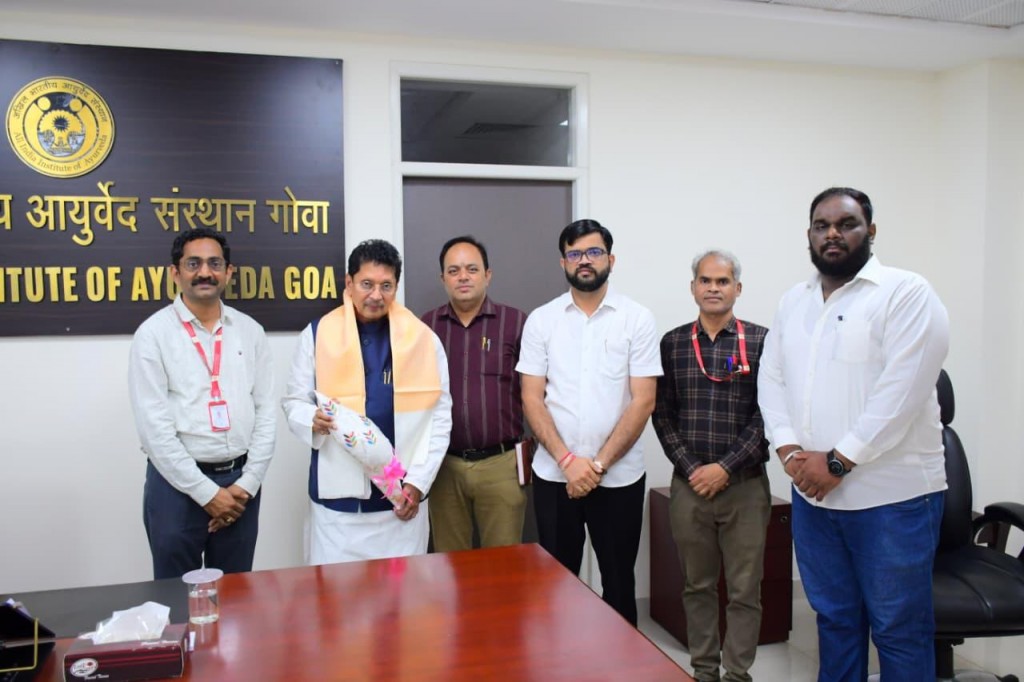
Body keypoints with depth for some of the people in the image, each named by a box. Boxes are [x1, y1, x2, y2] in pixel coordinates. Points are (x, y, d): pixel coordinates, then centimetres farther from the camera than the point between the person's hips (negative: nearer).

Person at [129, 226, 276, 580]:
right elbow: (153, 426, -11)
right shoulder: (153, 333, -5)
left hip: (239, 482, 3)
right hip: (177, 483, -3)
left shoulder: (250, 331, 5)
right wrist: (206, 492, -12)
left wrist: (247, 483, -4)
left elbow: (265, 412, 5)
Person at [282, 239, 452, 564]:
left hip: (401, 495, 1)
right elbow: (294, 401, 6)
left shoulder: (424, 338, 1)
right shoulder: (317, 334, 0)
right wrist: (314, 419, -17)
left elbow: (439, 415, 2)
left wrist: (418, 482, -5)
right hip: (338, 497, 0)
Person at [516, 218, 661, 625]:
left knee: (618, 580, 12)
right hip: (554, 475, 1)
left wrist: (599, 464, -11)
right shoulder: (541, 320, 3)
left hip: (619, 476, -1)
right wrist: (568, 461, -12)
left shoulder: (638, 319, -1)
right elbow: (532, 399, -1)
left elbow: (643, 401, -6)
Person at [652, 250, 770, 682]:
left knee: (744, 590, 5)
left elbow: (767, 415, -5)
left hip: (745, 485, -1)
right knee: (698, 586, 11)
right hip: (688, 484, 2)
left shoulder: (761, 341, -1)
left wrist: (725, 468, -12)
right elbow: (662, 415, 3)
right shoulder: (673, 343, 4)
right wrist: (691, 469, -7)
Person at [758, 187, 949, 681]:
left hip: (892, 497, -5)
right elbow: (770, 380, 9)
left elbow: (900, 393, -17)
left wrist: (837, 461, -17)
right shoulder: (793, 302, 11)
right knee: (833, 618, 17)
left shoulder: (907, 294, -9)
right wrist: (789, 451, -6)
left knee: (898, 630, 6)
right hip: (812, 494, 6)